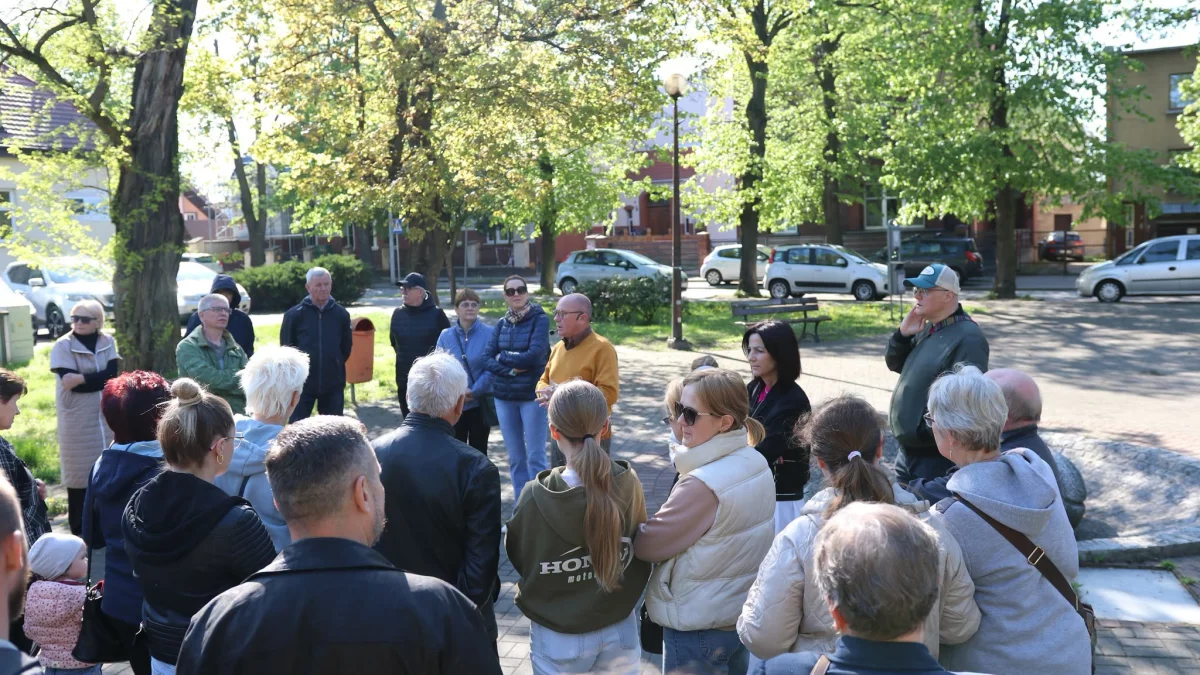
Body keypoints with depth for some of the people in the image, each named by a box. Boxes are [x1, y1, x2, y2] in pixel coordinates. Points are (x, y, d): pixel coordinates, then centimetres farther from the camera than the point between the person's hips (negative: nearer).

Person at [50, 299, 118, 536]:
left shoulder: (108, 342, 6)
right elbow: (68, 382, -15)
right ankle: (80, 532, 10)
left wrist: (81, 378, -15)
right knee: (80, 473, 1)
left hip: (107, 418, 3)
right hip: (77, 421, -3)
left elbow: (112, 376, -7)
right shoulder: (63, 345, -3)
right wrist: (99, 377, -14)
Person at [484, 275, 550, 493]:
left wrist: (503, 357, -6)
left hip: (532, 395, -5)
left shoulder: (540, 319, -7)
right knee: (515, 457, 12)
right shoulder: (501, 324, 7)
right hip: (504, 396, 5)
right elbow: (489, 360, 1)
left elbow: (535, 356, -18)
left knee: (535, 457, -2)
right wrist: (512, 369, -15)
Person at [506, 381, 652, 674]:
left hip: (558, 639, -1)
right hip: (619, 632, 2)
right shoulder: (629, 485, -17)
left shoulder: (535, 498, -22)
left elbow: (518, 557, -5)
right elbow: (642, 551, -2)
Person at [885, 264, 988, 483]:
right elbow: (895, 365, 18)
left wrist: (933, 432, -24)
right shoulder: (927, 329, 11)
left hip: (937, 456, -10)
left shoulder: (967, 338, -20)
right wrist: (903, 334, 0)